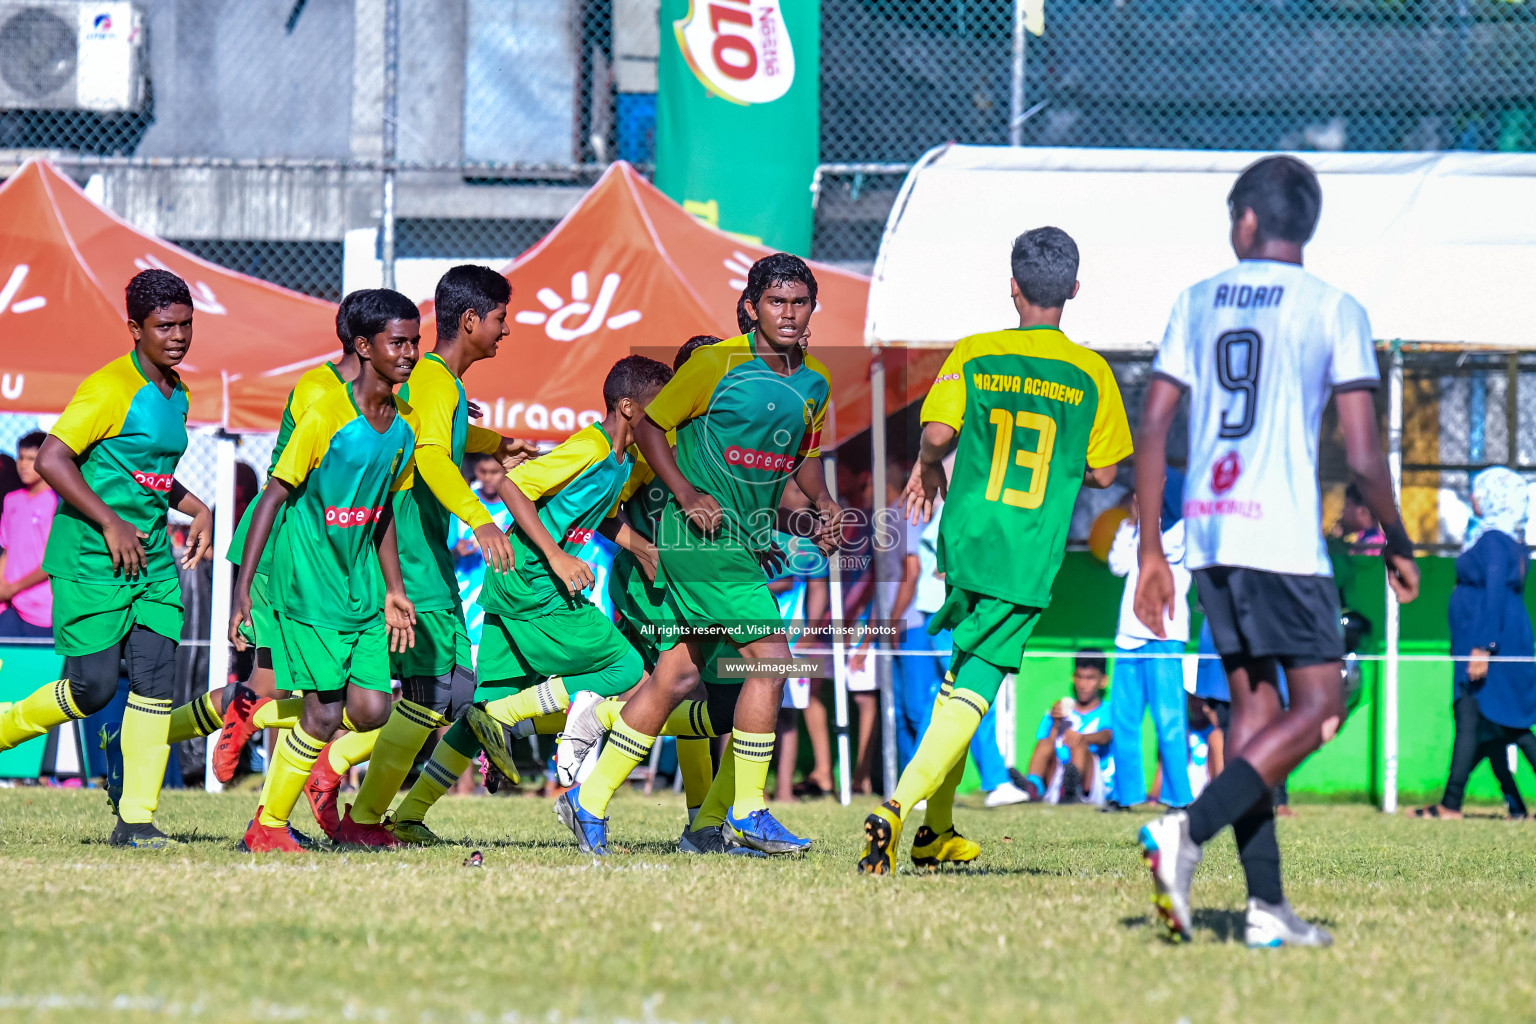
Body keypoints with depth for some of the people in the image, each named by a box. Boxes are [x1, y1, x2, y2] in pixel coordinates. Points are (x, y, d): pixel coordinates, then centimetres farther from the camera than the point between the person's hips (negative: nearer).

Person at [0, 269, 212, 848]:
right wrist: (111, 523, -20)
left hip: (150, 555, 7)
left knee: (155, 679, -3)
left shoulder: (176, 395, 14)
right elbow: (51, 460, -20)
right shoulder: (110, 389, -14)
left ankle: (136, 817, 0)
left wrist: (196, 510, 14)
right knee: (92, 687, -8)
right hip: (89, 558, -7)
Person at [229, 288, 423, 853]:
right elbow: (273, 496, -12)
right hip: (308, 579, -7)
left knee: (371, 709, -5)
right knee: (325, 710, -11)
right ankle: (267, 827, 4)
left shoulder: (404, 424, 6)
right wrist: (242, 589, -16)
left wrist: (394, 589, 19)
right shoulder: (327, 415, -15)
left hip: (362, 579, 7)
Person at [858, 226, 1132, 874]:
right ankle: (899, 808, -25)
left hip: (967, 543, 2)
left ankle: (937, 830, 23)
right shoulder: (1090, 374, -1)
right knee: (971, 694, -6)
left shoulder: (973, 356, 0)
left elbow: (938, 433, -11)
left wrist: (928, 466, 11)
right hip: (1031, 559, -2)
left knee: (957, 682, 21)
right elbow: (1101, 474, 3)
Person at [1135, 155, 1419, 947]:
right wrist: (1398, 547, 7)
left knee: (1254, 704, 11)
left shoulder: (1197, 304, 10)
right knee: (1319, 707, 1)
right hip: (1285, 538, -5)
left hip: (1207, 532, 5)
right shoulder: (1333, 311, -2)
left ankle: (1266, 904, 4)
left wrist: (1150, 551, 12)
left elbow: (1152, 428, 7)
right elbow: (1362, 456, -7)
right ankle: (1188, 831, -19)